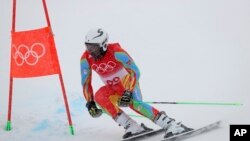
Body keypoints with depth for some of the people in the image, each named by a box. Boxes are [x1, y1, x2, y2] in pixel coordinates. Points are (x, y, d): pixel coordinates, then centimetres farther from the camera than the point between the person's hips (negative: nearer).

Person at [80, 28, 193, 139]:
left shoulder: (116, 52, -27)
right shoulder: (85, 59, -14)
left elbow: (135, 71, -25)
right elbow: (85, 82, -1)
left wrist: (128, 93, -32)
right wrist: (90, 103, -5)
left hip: (129, 84, -4)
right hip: (112, 89, 5)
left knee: (134, 103, -34)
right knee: (99, 96, -28)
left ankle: (171, 125, -31)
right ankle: (132, 127, -29)